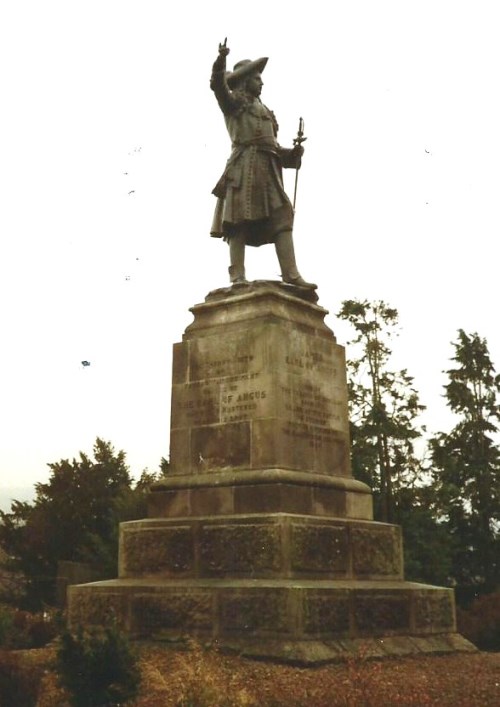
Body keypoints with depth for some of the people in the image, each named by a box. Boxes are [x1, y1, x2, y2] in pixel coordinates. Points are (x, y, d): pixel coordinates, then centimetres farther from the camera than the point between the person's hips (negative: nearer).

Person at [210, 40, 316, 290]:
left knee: (282, 218, -4)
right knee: (239, 221, -14)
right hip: (246, 164, -7)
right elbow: (218, 86, -9)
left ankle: (291, 275, -10)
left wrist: (292, 153, 9)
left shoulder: (264, 112, 32)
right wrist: (221, 60, -27)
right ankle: (237, 276, -19)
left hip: (268, 170, 7)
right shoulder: (235, 102, 12)